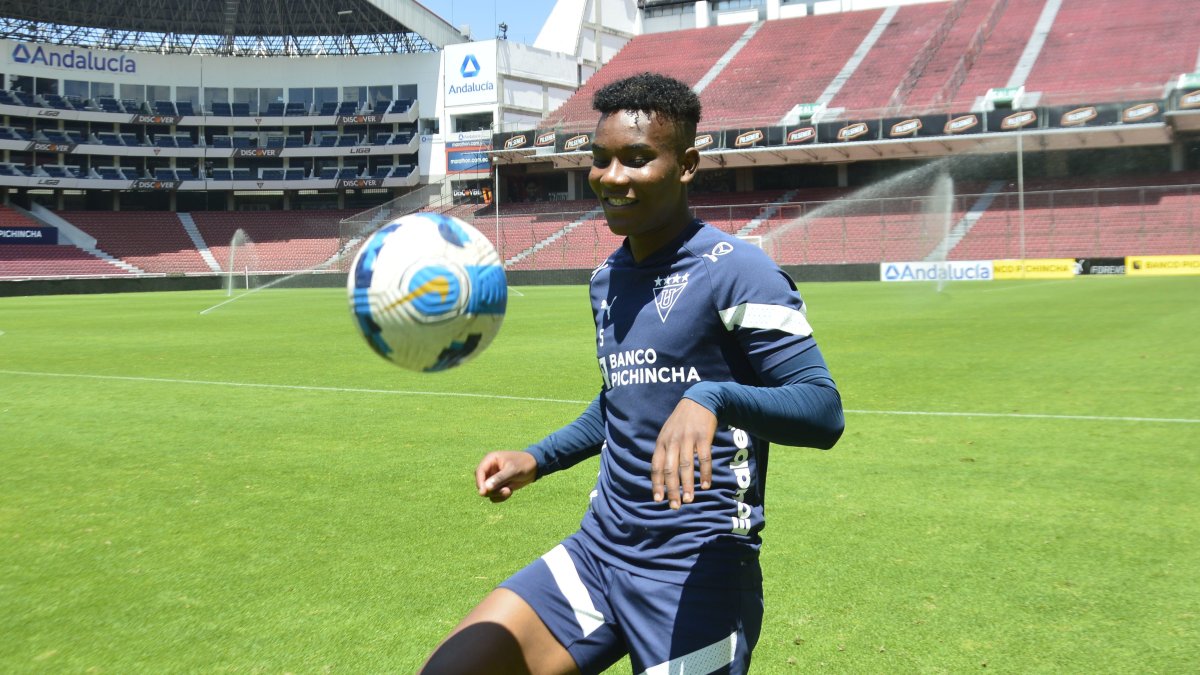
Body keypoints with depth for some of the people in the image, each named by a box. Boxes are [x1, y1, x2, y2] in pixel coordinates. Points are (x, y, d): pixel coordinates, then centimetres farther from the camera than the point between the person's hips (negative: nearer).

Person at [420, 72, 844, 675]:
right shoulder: (606, 280, 13)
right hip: (597, 550, 7)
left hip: (695, 572, -6)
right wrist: (537, 458, 19)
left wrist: (714, 397, -34)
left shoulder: (735, 271, -12)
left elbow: (823, 411, -18)